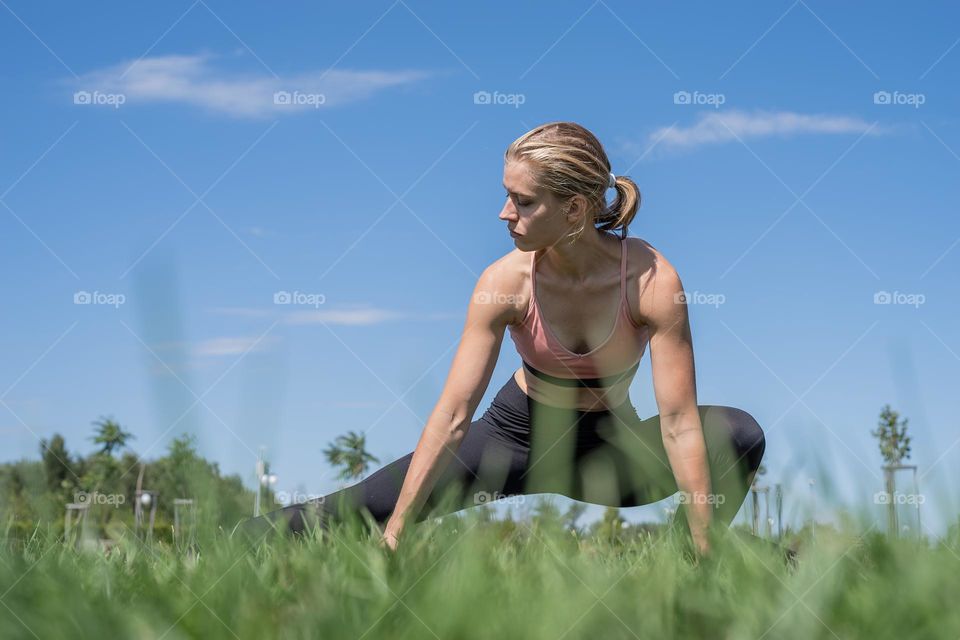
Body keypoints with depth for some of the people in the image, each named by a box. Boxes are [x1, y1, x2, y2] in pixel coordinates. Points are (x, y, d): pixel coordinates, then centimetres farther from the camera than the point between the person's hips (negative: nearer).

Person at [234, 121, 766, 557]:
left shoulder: (651, 280, -25)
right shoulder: (505, 281, -22)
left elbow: (679, 423, -24)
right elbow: (451, 415, -22)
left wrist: (705, 551, -28)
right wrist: (393, 536, -25)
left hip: (606, 451, 0)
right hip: (518, 435, 0)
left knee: (741, 434, -25)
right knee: (363, 509, -12)